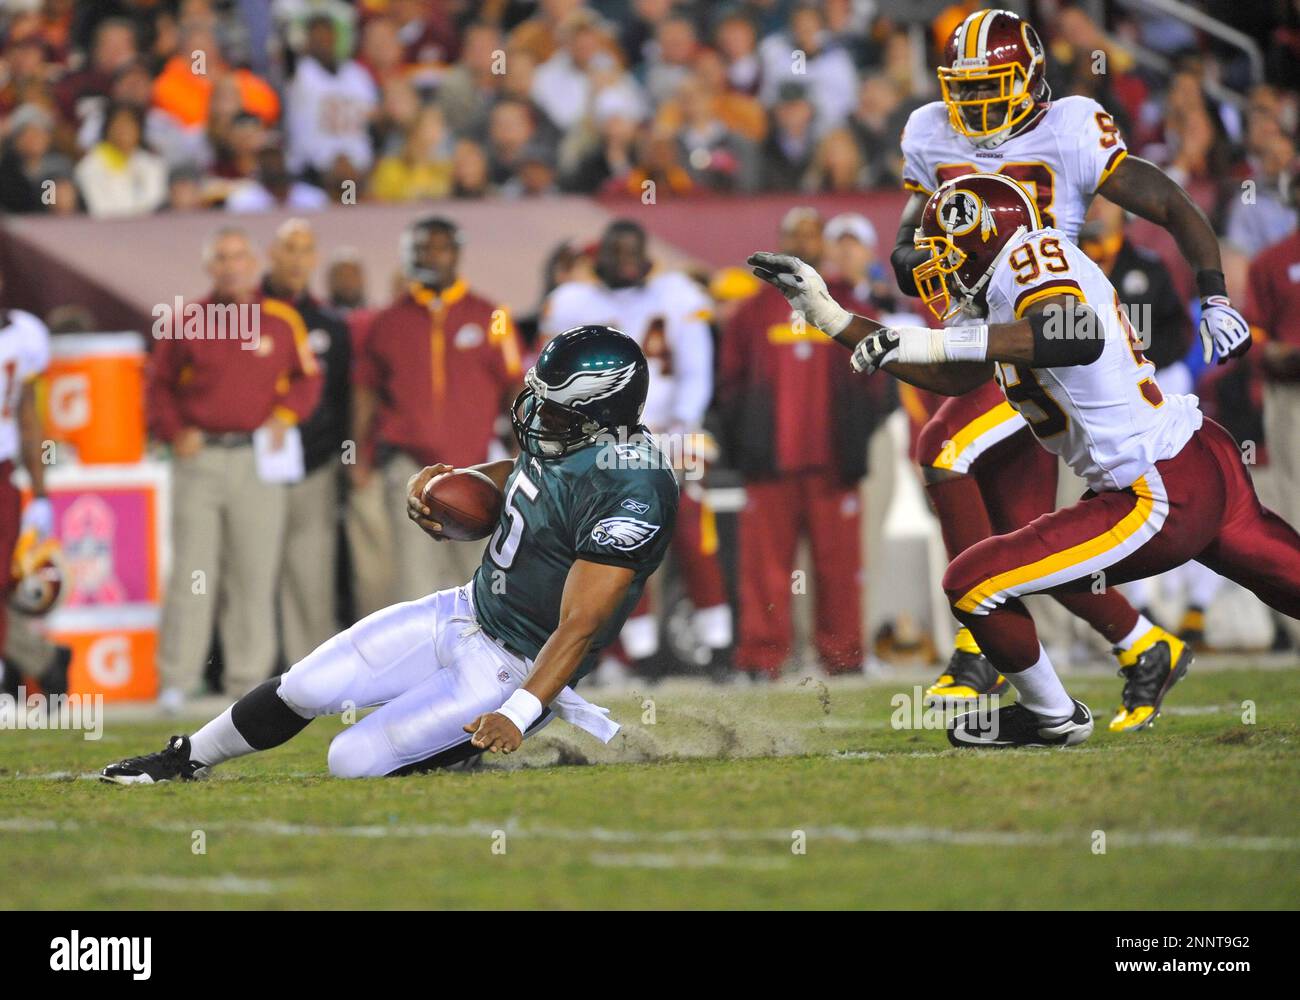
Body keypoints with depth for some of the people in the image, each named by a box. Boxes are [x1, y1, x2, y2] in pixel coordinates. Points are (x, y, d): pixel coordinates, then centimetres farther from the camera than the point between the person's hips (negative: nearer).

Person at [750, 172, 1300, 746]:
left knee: (972, 585, -4)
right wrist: (830, 317, 24)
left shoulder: (1031, 254, -12)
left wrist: (933, 341, -34)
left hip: (1161, 503, -10)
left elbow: (1080, 337, -33)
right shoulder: (1004, 290, 17)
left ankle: (1054, 718, 17)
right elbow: (951, 380, 27)